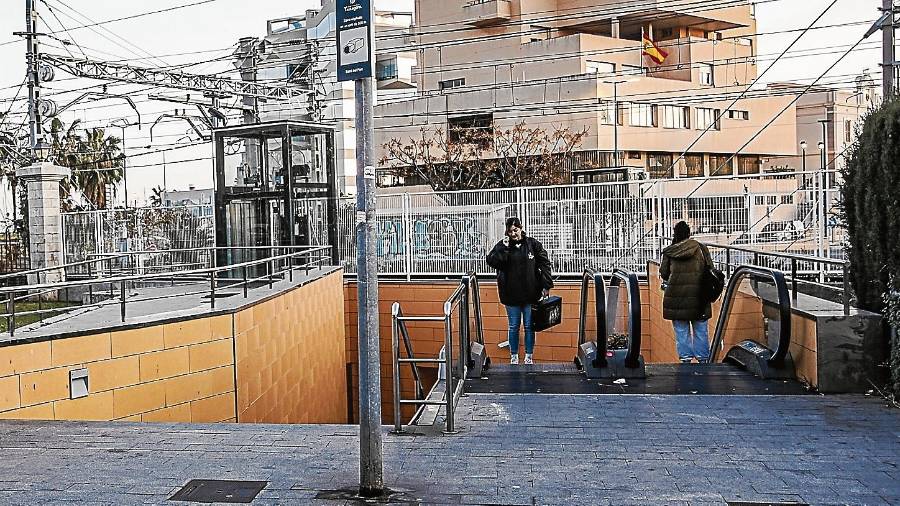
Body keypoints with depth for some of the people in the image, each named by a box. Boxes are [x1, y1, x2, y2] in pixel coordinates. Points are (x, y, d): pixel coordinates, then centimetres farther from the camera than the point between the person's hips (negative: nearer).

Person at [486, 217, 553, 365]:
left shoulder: (533, 244, -1)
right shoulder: (502, 246, 0)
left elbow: (544, 264, 1)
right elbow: (491, 261, -13)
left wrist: (546, 285, -4)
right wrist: (503, 247, -21)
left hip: (530, 294, 0)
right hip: (511, 295, 0)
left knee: (529, 326, 9)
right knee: (514, 327, 10)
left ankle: (529, 357, 20)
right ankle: (514, 356, 22)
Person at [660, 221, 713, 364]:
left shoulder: (669, 252, 0)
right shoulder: (701, 249, -1)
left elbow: (663, 274, 5)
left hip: (676, 297, 0)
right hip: (698, 297, 0)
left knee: (681, 331, 8)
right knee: (700, 330, 10)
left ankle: (685, 358, 9)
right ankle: (703, 359, 14)